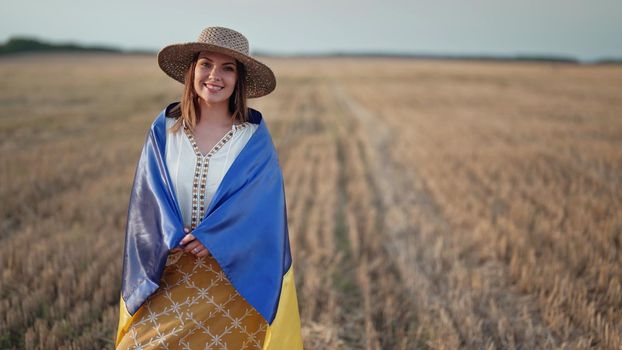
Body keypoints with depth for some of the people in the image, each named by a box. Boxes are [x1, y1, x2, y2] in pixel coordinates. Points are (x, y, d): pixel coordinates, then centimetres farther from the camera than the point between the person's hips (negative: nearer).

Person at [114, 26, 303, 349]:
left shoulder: (254, 137, -4)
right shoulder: (165, 128, 0)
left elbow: (260, 199, -11)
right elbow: (149, 194, -2)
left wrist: (210, 236, -20)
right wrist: (174, 236, -17)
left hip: (233, 271, -1)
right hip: (168, 270, 2)